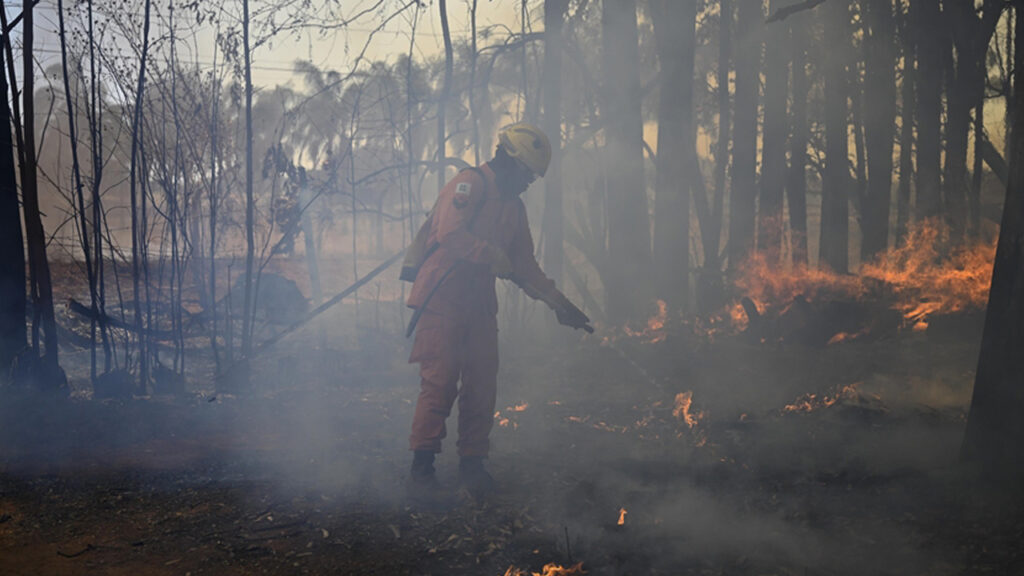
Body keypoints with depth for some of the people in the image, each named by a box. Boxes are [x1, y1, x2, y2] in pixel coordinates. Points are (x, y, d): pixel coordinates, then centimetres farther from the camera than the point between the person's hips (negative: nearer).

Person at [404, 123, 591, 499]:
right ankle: (421, 465, -3)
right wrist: (493, 254, -27)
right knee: (440, 382, -10)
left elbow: (524, 265, 23)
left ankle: (472, 464, 14)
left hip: (479, 305, 8)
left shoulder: (514, 207, 20)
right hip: (442, 299, -8)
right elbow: (450, 233, -22)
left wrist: (558, 302, 17)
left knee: (482, 385, 5)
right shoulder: (469, 184, -7)